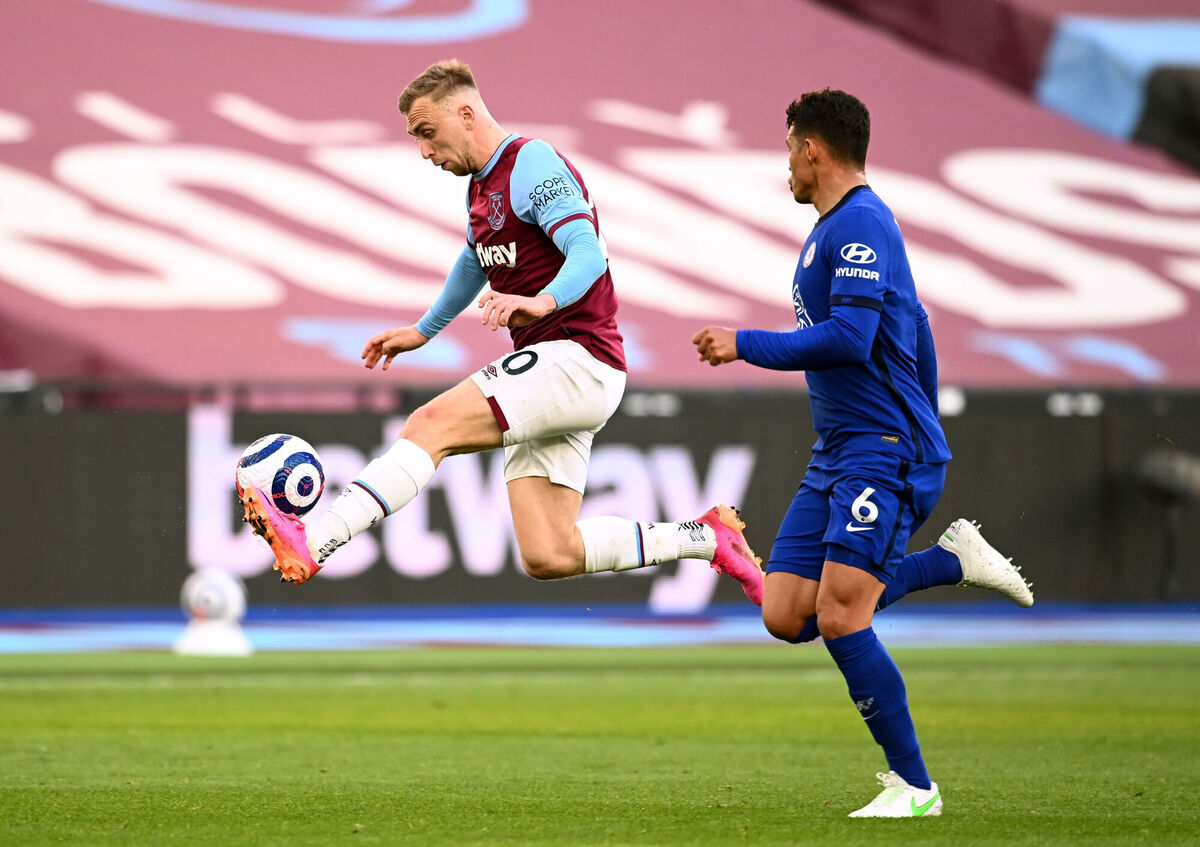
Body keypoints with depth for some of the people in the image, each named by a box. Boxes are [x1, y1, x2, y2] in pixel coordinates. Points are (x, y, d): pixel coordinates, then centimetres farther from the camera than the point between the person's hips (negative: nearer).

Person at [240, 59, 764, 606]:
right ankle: (705, 537, 9)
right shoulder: (480, 185, 18)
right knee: (548, 557, -2)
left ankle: (311, 542, -33)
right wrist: (423, 331, 49)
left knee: (433, 424, -24)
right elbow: (474, 264, 39)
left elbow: (588, 255, -25)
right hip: (550, 376, 9)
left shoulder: (535, 166, -11)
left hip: (578, 358, -9)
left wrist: (542, 301, -43)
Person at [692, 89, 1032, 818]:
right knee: (786, 616, 1)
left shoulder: (860, 225, -13)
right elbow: (915, 331, 28)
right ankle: (951, 561, 11)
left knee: (839, 616, -16)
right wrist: (924, 435, 32)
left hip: (881, 454, -10)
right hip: (838, 455, 10)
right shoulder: (840, 227, 20)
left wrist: (745, 345, -13)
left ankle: (914, 786, -8)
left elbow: (848, 339, -23)